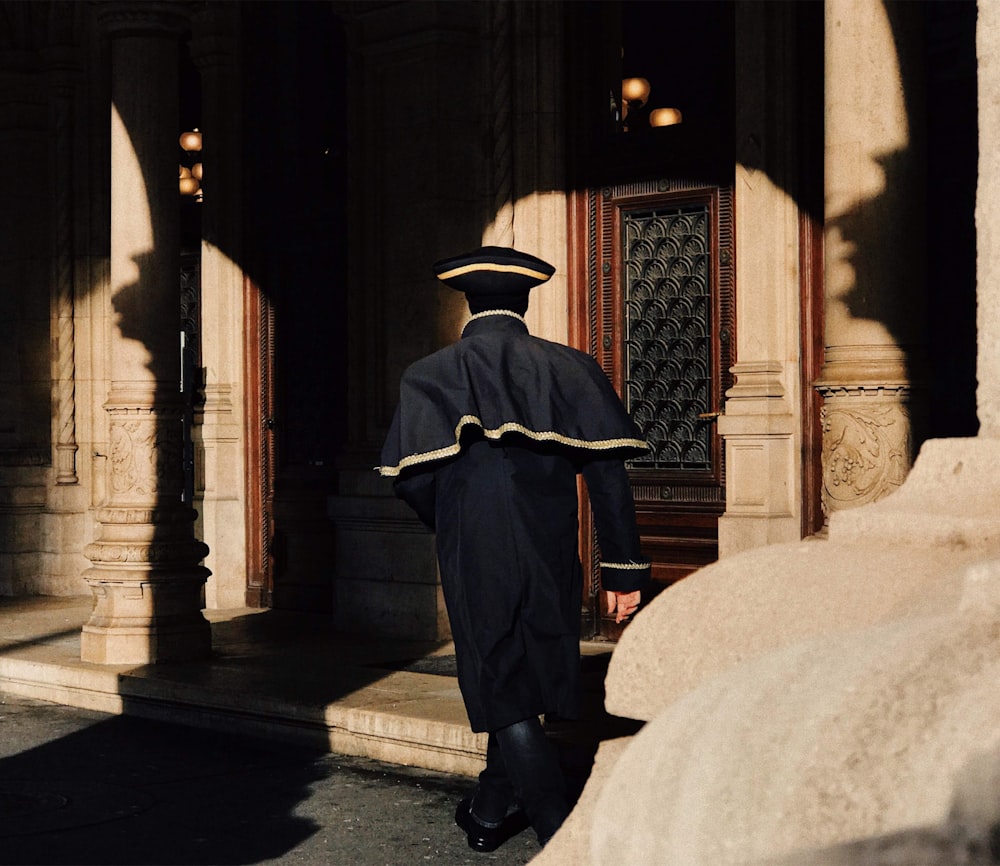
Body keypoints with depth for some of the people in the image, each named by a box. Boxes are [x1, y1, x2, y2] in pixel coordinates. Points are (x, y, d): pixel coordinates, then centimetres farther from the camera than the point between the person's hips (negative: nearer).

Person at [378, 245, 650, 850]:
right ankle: (490, 812, 36)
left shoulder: (431, 376, -1)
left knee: (504, 691, 3)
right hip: (551, 557, 3)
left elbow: (409, 478, -5)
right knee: (528, 677, 20)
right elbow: (607, 471, -5)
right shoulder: (570, 369, 0)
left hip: (475, 559, -2)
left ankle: (563, 833, -6)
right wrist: (624, 569, -1)